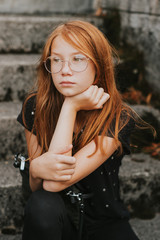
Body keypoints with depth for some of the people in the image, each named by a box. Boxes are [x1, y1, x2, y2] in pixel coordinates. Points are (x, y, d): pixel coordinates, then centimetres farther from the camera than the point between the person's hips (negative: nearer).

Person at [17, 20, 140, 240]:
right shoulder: (35, 107, -10)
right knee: (43, 204, -30)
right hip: (50, 219, 1)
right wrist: (37, 167, -29)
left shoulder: (118, 119, -19)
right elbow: (36, 187, -6)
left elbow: (55, 184, -27)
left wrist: (71, 107, -26)